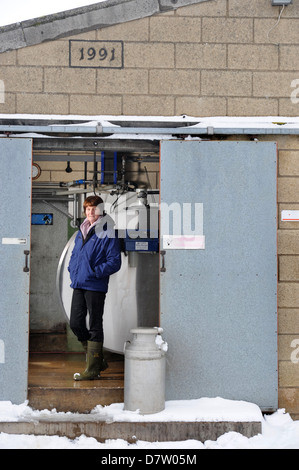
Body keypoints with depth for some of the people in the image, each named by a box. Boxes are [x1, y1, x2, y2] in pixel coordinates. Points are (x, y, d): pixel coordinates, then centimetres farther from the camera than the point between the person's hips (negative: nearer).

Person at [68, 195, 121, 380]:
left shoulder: (107, 234, -6)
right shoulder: (81, 233, 16)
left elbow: (115, 262, -11)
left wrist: (94, 272, -18)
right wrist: (73, 272, 10)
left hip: (96, 286, -7)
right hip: (78, 285, 7)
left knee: (95, 327, 0)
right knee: (76, 323, 8)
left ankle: (93, 369, 9)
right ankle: (99, 360, 24)